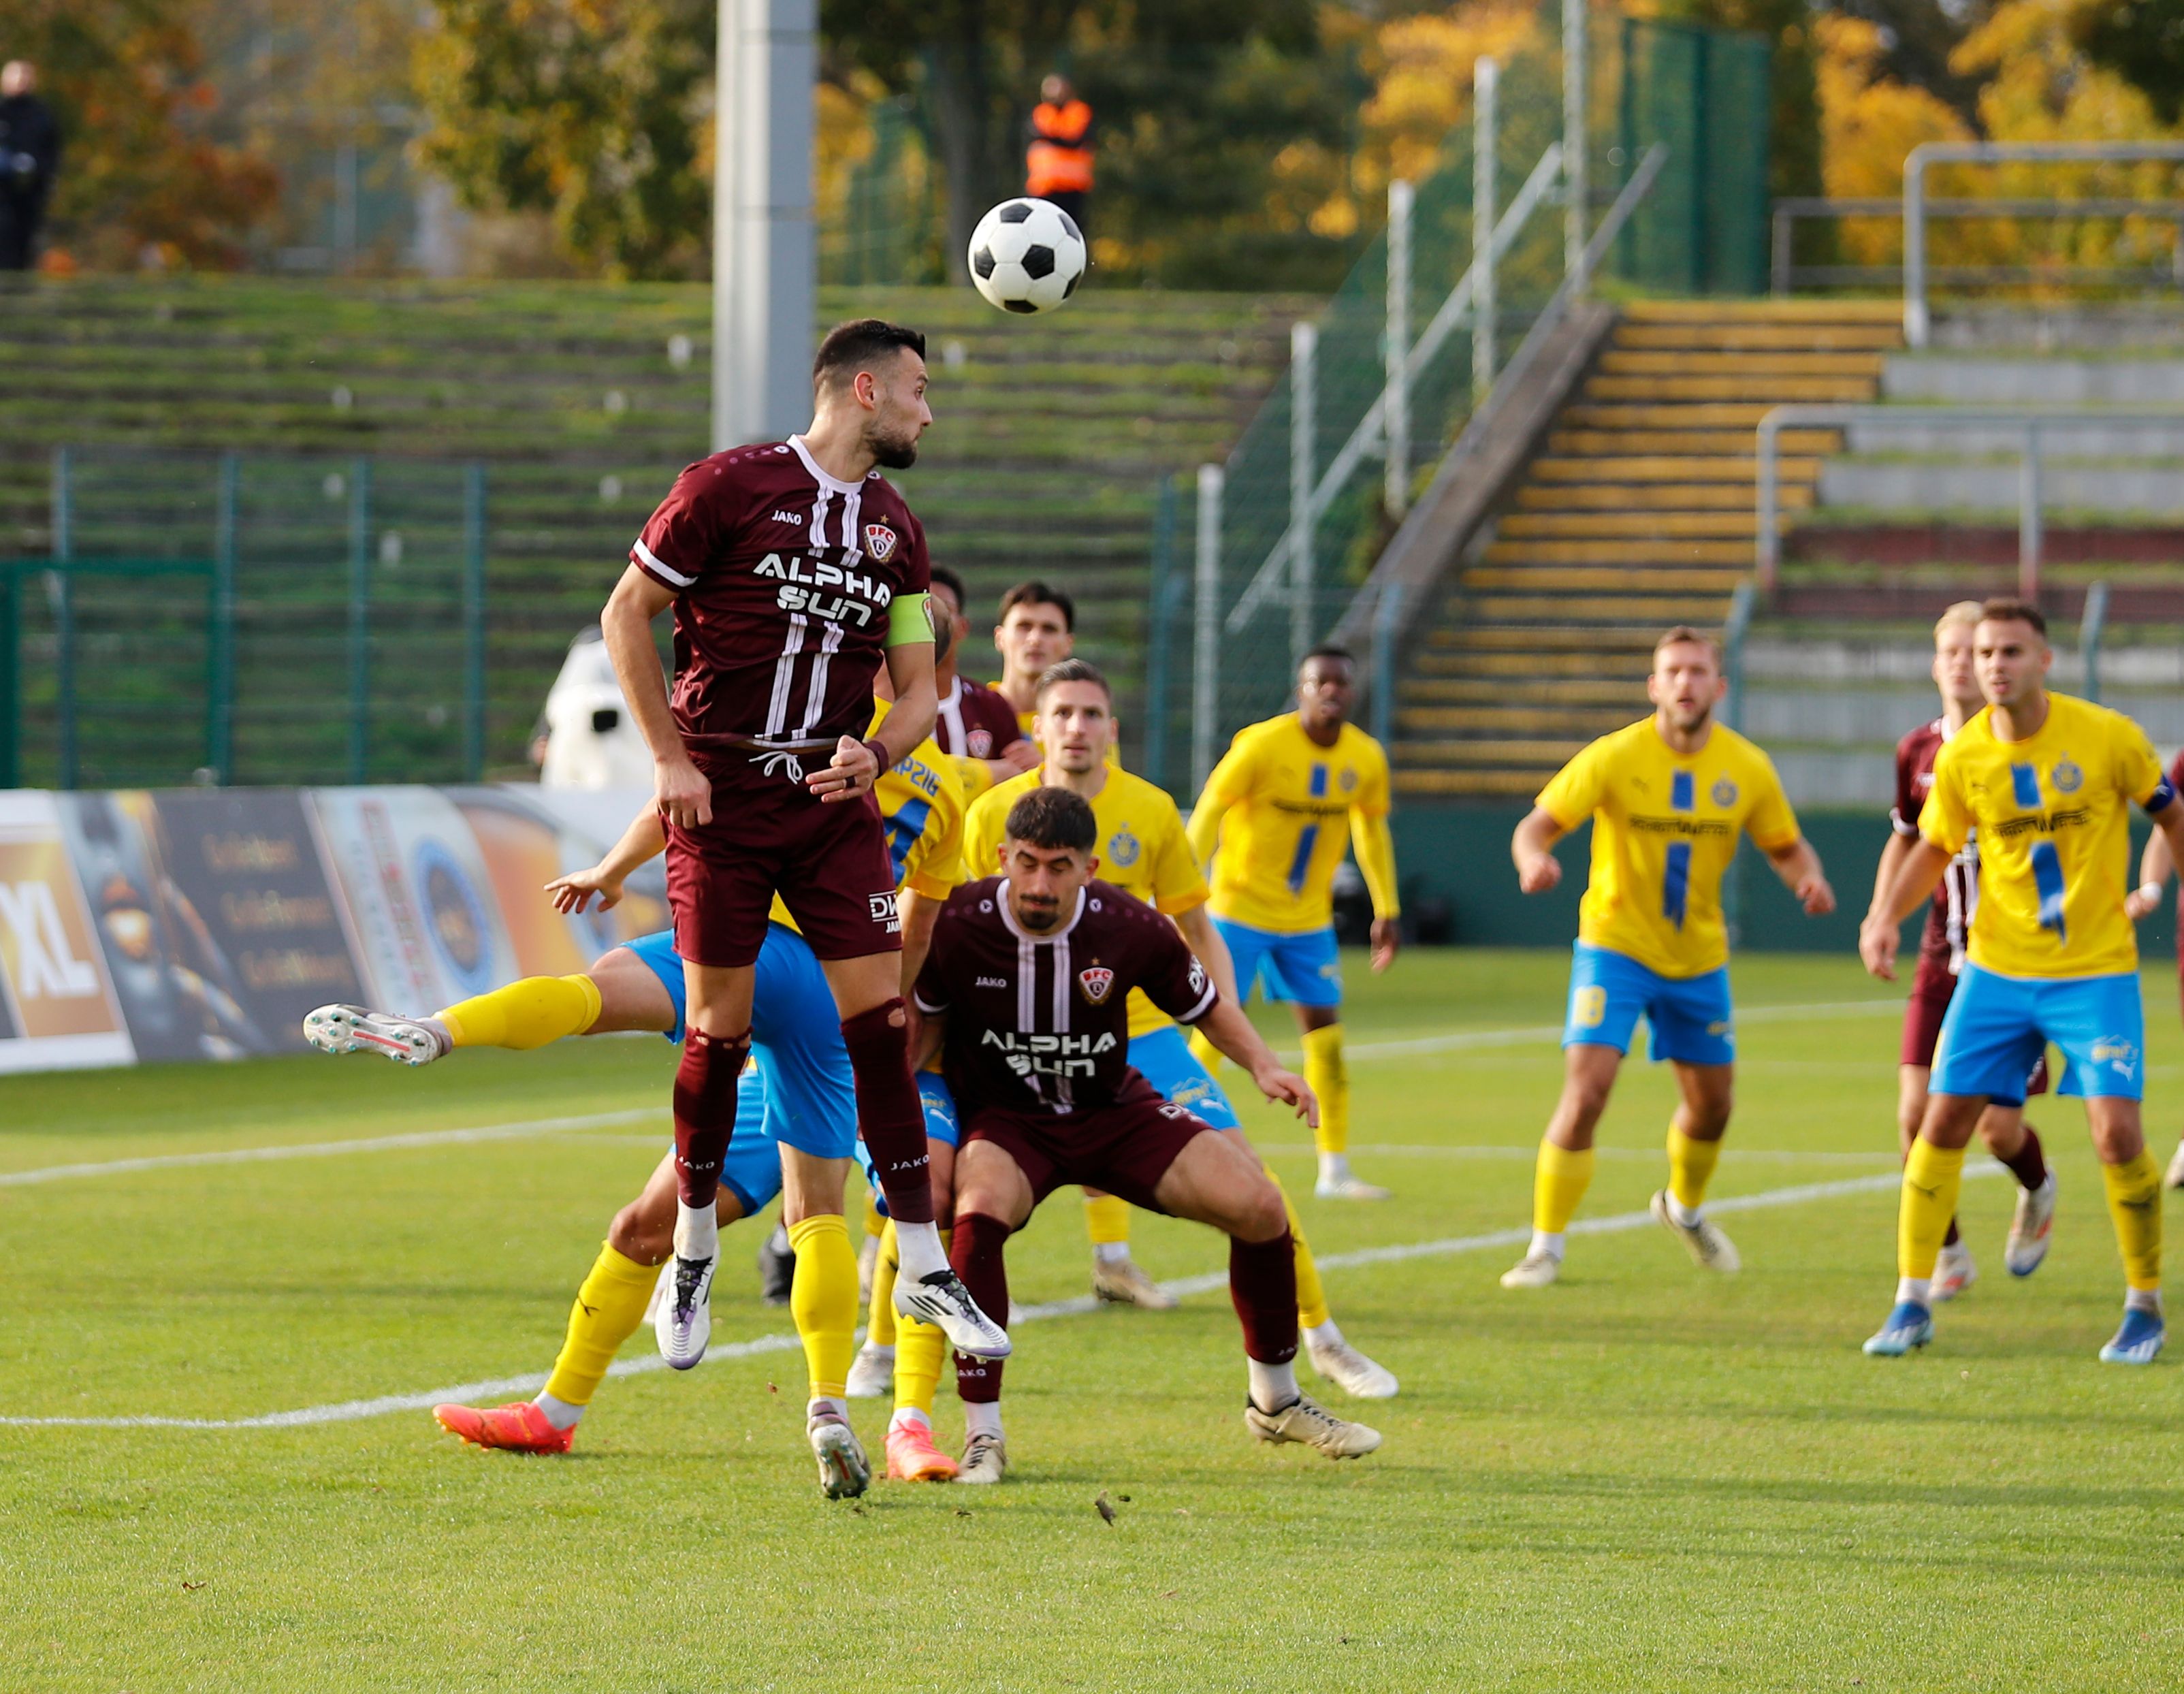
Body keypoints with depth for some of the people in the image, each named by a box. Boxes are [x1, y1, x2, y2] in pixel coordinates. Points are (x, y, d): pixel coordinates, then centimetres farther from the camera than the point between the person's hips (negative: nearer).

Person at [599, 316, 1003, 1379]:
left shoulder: (895, 531, 11)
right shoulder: (730, 488, -6)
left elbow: (917, 688, 15)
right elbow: (626, 614, -2)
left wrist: (876, 754, -7)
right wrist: (669, 759, -8)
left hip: (835, 801, 4)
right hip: (720, 796, -4)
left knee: (881, 1021, -5)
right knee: (719, 1029, -1)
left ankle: (923, 1270, -1)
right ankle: (693, 1253, 19)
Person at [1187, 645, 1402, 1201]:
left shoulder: (1365, 758, -2)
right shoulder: (1261, 745, -17)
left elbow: (1371, 831, 13)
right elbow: (1207, 815, -14)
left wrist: (1387, 911, 12)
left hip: (1308, 920, 4)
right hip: (1240, 908, -4)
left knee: (1325, 1032, -1)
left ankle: (1334, 1170, 4)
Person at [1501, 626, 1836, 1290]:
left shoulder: (1746, 768, -5)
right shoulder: (1615, 757, -15)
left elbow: (1786, 846, 7)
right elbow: (1537, 824, -14)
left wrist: (1809, 878, -17)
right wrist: (1534, 859, -38)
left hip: (1698, 957, 4)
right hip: (1615, 945, -4)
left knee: (1711, 1105, 15)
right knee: (1586, 1091, -19)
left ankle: (1684, 1207, 48)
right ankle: (1545, 1248, -8)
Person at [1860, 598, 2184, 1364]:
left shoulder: (2107, 737, -11)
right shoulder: (1961, 756, -4)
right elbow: (1934, 847, 10)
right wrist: (1887, 915, -5)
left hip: (2096, 970, -3)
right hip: (1997, 969, 3)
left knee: (2117, 1130, -13)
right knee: (1942, 1121, -3)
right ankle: (1912, 1303, 10)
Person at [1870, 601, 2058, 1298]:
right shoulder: (1916, 753, 4)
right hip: (1944, 956, 3)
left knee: (1999, 1127, -6)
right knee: (1918, 1114, -10)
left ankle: (2038, 1193, 30)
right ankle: (1948, 1253, 10)